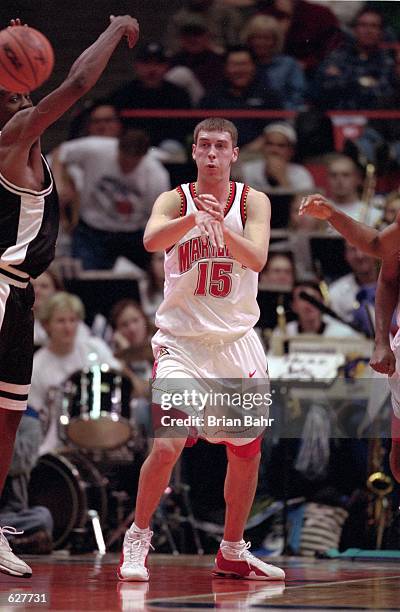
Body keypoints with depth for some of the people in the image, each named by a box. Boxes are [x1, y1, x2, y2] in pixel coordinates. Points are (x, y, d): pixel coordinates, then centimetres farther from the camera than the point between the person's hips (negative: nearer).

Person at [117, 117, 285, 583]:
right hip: (182, 339, -3)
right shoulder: (175, 200, -5)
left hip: (237, 342, 3)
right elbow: (151, 240, -26)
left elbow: (257, 259, -18)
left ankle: (233, 553, 26)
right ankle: (137, 540, -1)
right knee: (167, 444, -19)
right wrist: (194, 217, -44)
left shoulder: (252, 202, -1)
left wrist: (222, 227, -36)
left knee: (247, 453, 10)